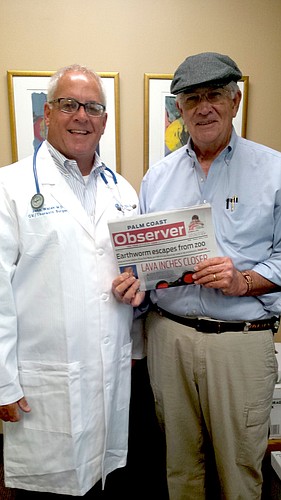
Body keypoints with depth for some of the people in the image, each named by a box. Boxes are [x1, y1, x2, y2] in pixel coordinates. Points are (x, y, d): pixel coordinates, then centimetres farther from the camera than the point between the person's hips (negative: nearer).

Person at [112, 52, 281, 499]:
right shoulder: (157, 176, 9)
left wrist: (242, 281, -18)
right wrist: (133, 280, -7)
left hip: (241, 340, -2)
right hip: (167, 333, 3)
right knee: (180, 458, 20)